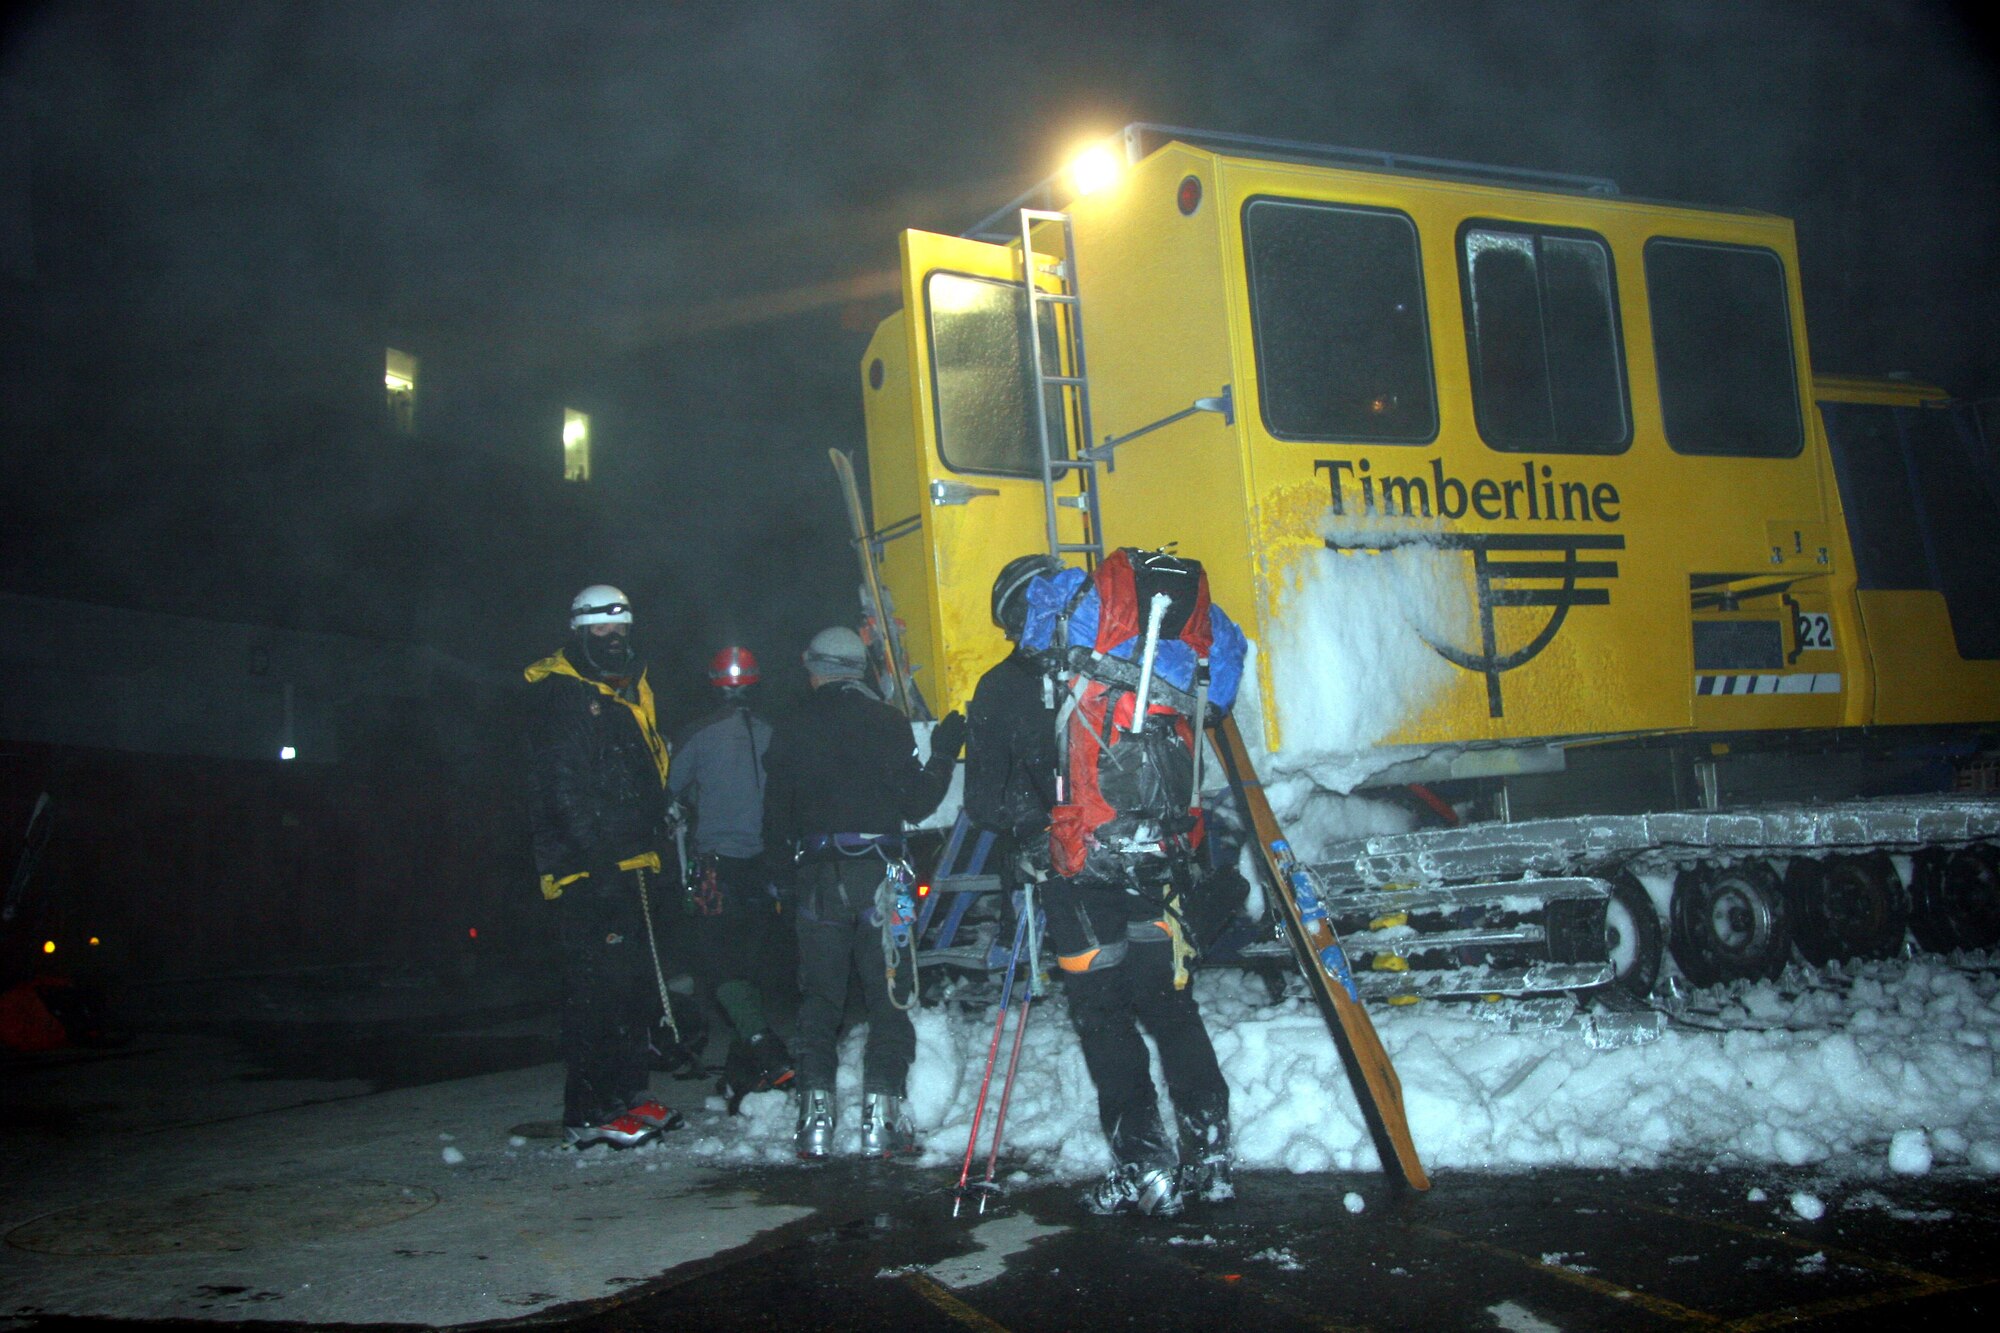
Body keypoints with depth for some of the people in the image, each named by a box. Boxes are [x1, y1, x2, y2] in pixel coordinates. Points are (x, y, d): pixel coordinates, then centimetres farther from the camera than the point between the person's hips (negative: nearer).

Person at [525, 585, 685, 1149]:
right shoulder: (558, 694, -7)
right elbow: (563, 786, -15)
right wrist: (597, 854, -20)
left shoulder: (633, 689, 18)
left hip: (633, 862, 9)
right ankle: (588, 1113, -3)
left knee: (640, 979, 12)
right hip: (585, 868, -8)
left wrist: (653, 833, 15)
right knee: (597, 985, -9)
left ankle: (628, 1092, 23)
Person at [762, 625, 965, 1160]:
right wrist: (944, 755, 12)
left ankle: (816, 1117, 6)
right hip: (879, 873, -2)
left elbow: (776, 821, 7)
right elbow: (916, 804, 0)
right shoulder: (887, 721, -1)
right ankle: (881, 1115, 2)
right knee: (888, 994, 5)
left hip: (817, 877, 2)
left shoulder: (792, 730, 4)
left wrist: (781, 871, 23)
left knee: (818, 998, 9)